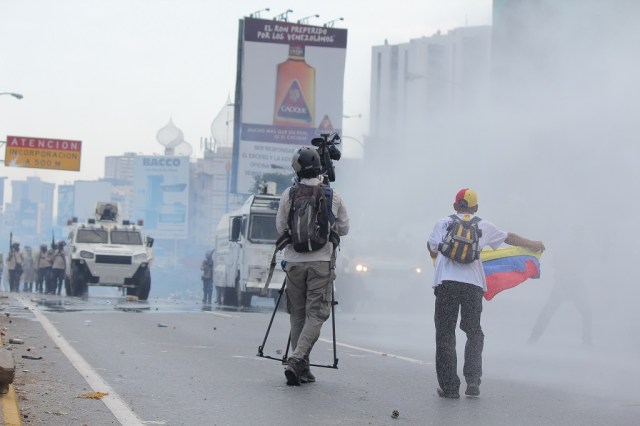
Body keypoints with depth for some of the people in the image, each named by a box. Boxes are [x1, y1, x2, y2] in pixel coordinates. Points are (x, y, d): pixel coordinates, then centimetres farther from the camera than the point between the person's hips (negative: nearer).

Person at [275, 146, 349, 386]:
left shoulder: (288, 195, -2)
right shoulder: (333, 195, -2)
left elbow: (280, 228, 7)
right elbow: (344, 229, 9)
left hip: (294, 261, 2)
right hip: (321, 261, -2)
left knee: (297, 314, 11)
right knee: (316, 313, 0)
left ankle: (301, 368, 13)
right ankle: (297, 360, -18)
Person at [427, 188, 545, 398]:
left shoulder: (442, 223, 13)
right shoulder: (483, 226, 18)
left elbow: (432, 249, 11)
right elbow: (510, 238, 31)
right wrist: (533, 245, 48)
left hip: (446, 281, -1)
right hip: (473, 284, 1)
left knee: (445, 335, 4)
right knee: (474, 333, 15)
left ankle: (449, 387, 2)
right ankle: (473, 381, 2)